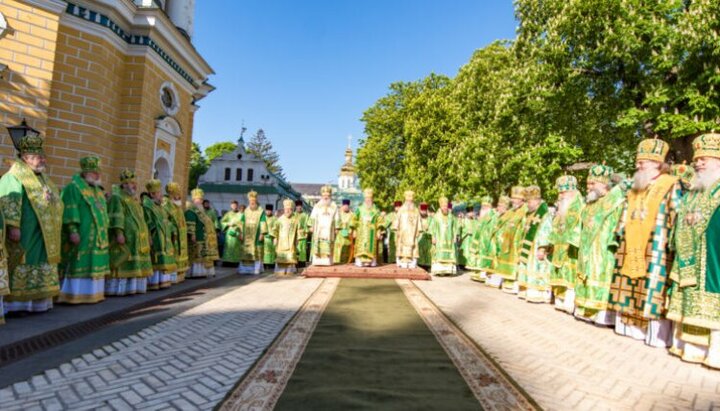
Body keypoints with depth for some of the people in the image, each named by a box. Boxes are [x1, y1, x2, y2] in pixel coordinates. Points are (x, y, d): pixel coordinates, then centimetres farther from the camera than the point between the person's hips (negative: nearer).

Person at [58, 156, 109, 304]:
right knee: (79, 264, -6)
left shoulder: (97, 190, 20)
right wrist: (72, 230, -22)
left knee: (93, 264, 10)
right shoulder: (73, 187, -5)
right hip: (82, 236, -8)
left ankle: (91, 293, 16)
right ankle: (74, 295, -1)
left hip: (96, 236, 8)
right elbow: (70, 211, -14)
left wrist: (104, 234, 21)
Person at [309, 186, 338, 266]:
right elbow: (313, 217, 8)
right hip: (318, 230, 0)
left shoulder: (334, 206, 10)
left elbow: (336, 219, 8)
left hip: (329, 230, 0)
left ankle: (327, 261, -4)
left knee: (328, 247, -5)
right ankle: (317, 261, -5)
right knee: (317, 246, -6)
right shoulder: (317, 206, 11)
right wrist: (311, 226, -2)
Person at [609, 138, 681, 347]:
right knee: (630, 289, 9)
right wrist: (621, 234, 15)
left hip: (656, 250, -7)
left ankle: (657, 335, -1)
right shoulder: (635, 189, 19)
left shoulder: (671, 185, -2)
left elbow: (677, 218, -8)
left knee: (653, 291, -7)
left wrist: (671, 243, -15)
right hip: (631, 250, 7)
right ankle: (631, 327, 18)